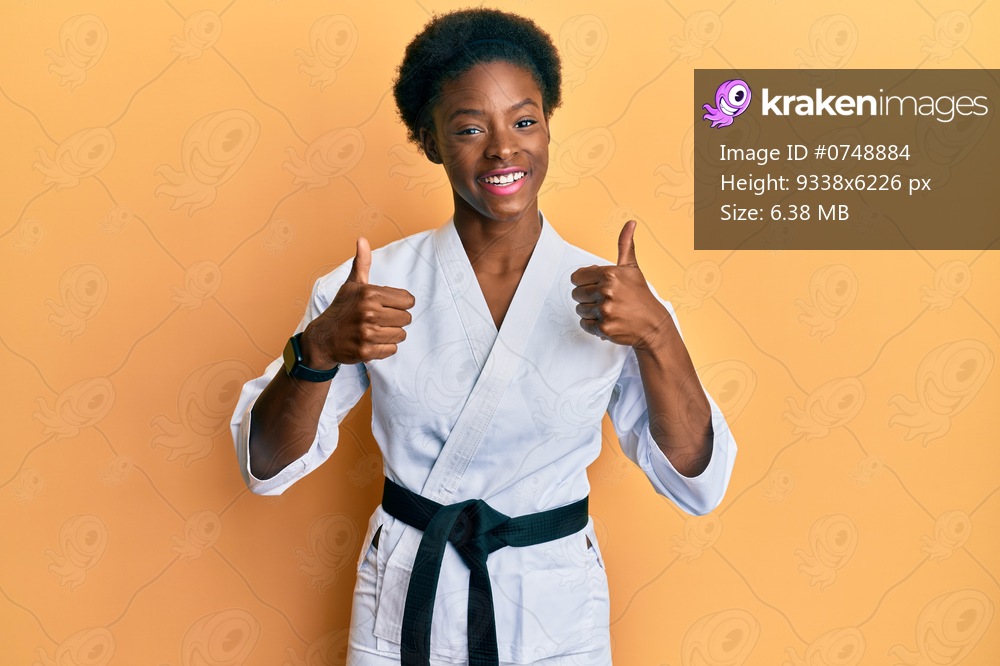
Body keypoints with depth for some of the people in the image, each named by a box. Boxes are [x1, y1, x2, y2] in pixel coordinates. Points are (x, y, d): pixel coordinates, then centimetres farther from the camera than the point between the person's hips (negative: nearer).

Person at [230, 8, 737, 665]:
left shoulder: (606, 292, -8)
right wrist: (318, 349, -27)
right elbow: (265, 466, -9)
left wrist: (656, 335, -25)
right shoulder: (377, 285, -9)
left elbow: (698, 483, -11)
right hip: (403, 611, 0)